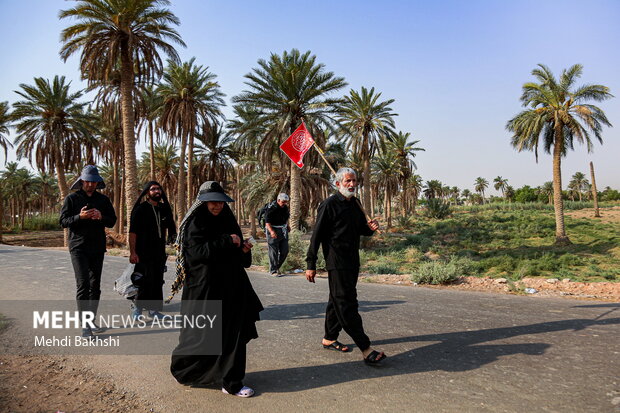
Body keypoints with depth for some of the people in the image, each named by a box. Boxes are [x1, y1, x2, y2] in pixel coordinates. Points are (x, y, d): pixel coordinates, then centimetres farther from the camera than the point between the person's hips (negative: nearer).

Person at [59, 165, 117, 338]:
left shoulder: (103, 199, 9)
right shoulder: (72, 198, 1)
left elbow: (112, 221, 8)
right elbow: (63, 221, -2)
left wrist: (101, 217, -13)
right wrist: (80, 216, -20)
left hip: (98, 248, 4)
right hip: (78, 247, -4)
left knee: (95, 286, 9)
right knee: (83, 284, -12)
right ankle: (84, 325, -9)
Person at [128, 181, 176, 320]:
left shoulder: (164, 209, 12)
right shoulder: (140, 209, -4)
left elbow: (171, 227, 21)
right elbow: (132, 232, -8)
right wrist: (132, 252, -15)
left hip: (159, 252, 5)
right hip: (144, 253, -5)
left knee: (157, 281, 7)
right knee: (144, 281, -7)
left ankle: (154, 309, 18)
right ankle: (136, 308, 10)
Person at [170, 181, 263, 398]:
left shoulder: (227, 220, 11)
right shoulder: (195, 223, -7)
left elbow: (237, 255, 17)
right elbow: (197, 252, -20)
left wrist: (244, 249, -5)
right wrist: (226, 241, -21)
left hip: (229, 286, 6)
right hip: (204, 287, -6)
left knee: (233, 332, 5)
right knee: (202, 333, 3)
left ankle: (231, 382, 18)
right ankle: (182, 369, 29)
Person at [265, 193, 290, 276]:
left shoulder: (285, 207, 6)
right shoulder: (271, 209, -17)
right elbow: (267, 222, -23)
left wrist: (287, 226, 20)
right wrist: (271, 231, -36)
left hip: (283, 231, 7)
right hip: (273, 232, -7)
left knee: (285, 251, 7)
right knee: (273, 252, -2)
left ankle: (277, 267, 24)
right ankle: (273, 271, 8)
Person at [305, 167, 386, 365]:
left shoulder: (355, 204, 13)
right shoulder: (329, 205, -11)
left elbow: (361, 229, 24)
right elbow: (317, 235, -12)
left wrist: (370, 227, -1)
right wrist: (311, 265, -13)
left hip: (352, 261, 9)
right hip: (336, 262, -9)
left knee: (338, 300, 17)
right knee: (347, 303, -9)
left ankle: (329, 338, 30)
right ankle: (366, 348, -10)